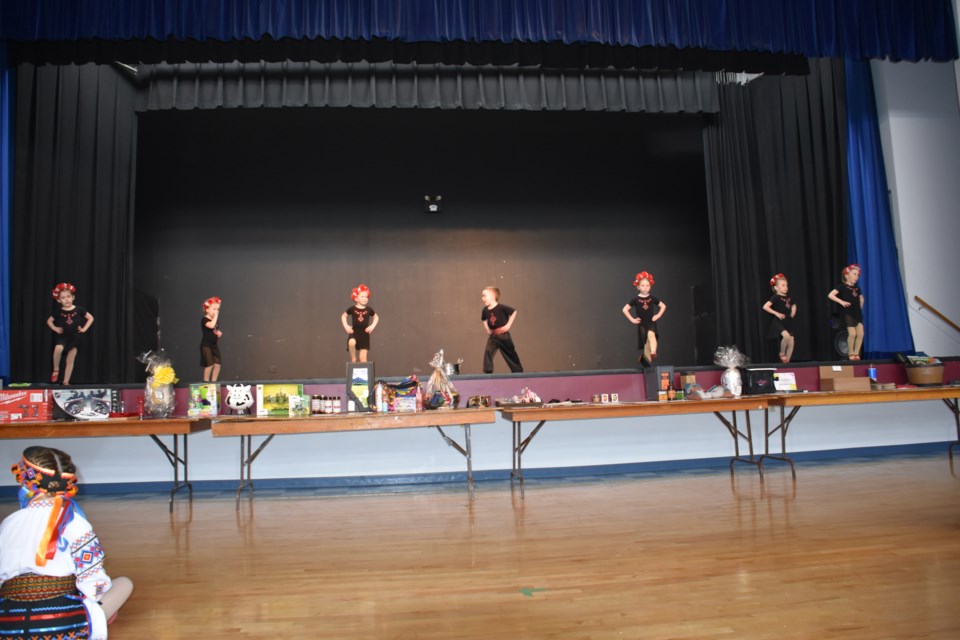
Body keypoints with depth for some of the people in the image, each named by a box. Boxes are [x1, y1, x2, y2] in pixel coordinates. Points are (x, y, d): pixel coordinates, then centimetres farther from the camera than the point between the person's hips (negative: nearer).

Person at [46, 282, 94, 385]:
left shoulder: (79, 310, -2)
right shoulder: (59, 311, 0)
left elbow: (91, 318, 6)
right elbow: (49, 321, 15)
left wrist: (84, 328, -3)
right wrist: (55, 328, -1)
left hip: (74, 337, 0)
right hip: (62, 336, 0)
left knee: (70, 361, 3)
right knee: (58, 349, -33)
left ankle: (66, 382, 12)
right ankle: (56, 370, -11)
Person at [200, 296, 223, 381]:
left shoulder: (216, 320, 12)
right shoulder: (204, 319, -13)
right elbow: (211, 325, -34)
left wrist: (219, 333, 2)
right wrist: (216, 316, -24)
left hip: (214, 345, 8)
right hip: (206, 345, -8)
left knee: (217, 365, 2)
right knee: (210, 364, -10)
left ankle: (213, 382, 11)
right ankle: (206, 383, 3)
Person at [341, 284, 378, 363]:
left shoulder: (369, 309, 1)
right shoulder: (352, 309, -2)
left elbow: (376, 317, 18)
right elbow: (343, 316, 14)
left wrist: (372, 326, 4)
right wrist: (346, 326, 2)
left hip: (365, 333, 1)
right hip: (354, 332, -1)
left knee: (363, 358, -2)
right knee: (351, 342, -35)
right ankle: (353, 359, -11)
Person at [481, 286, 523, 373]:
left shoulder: (501, 307, -19)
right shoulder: (485, 310, -2)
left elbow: (514, 312, -15)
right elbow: (484, 319, 20)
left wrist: (508, 325, -17)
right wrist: (487, 329, 7)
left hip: (503, 335, -4)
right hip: (493, 336, 4)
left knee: (510, 354, 10)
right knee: (487, 352, -14)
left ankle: (518, 371, 25)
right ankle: (487, 372, -12)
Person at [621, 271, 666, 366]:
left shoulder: (652, 298, 3)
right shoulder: (636, 299, -3)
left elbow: (663, 306, 15)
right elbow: (625, 309, -1)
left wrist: (658, 315, 3)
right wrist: (632, 319, -5)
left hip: (651, 322, 0)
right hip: (641, 324, 0)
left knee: (651, 335, -31)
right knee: (646, 344, 2)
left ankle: (653, 353, -43)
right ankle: (648, 361, 16)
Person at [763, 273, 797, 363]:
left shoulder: (788, 298, 12)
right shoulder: (775, 297, -8)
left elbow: (794, 306, 33)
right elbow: (765, 307, -18)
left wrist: (793, 314, 15)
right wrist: (776, 313, -19)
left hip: (788, 322, 7)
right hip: (778, 322, -7)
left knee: (791, 342, 0)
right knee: (786, 336, -31)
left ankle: (786, 361, 9)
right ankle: (781, 353, -8)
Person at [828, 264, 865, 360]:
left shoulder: (857, 288, 16)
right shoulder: (842, 287, -4)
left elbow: (861, 298, 33)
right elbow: (830, 295, -13)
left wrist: (860, 307, 19)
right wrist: (841, 301, -18)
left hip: (857, 313, 6)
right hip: (848, 313, -6)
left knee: (860, 333, -4)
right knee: (852, 333, -14)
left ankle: (856, 353, 6)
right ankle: (850, 354, 0)